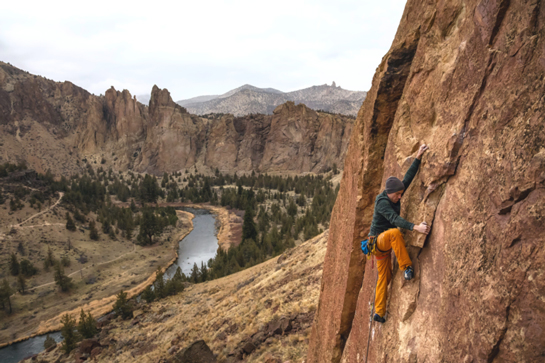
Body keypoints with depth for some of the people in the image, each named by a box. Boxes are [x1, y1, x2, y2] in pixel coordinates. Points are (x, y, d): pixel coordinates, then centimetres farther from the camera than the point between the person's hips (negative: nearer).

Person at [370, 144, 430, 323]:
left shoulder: (395, 196, 1)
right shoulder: (382, 202, -22)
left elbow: (408, 177, 2)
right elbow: (395, 219, -37)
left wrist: (418, 157, -2)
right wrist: (415, 227, -49)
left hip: (386, 243, 8)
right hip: (378, 241, -8)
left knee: (384, 276, 8)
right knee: (395, 233, -39)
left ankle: (379, 312, 13)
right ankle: (406, 267, -31)